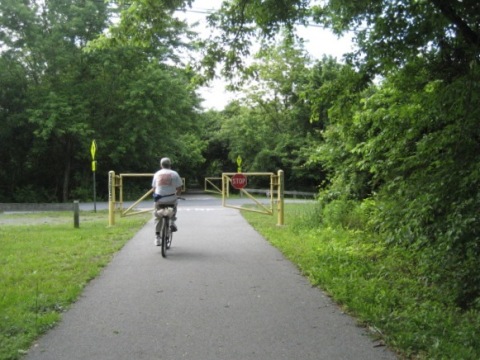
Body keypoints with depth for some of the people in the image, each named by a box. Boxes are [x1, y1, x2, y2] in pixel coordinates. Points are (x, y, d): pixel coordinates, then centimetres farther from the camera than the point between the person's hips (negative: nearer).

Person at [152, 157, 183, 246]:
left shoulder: (157, 174, 9)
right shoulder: (174, 174, 1)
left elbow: (154, 188, 12)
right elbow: (179, 189, 0)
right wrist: (176, 195, 19)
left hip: (159, 200, 1)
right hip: (171, 200, -1)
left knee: (158, 217, 16)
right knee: (174, 205, 33)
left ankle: (157, 237, 13)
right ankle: (172, 222, 20)